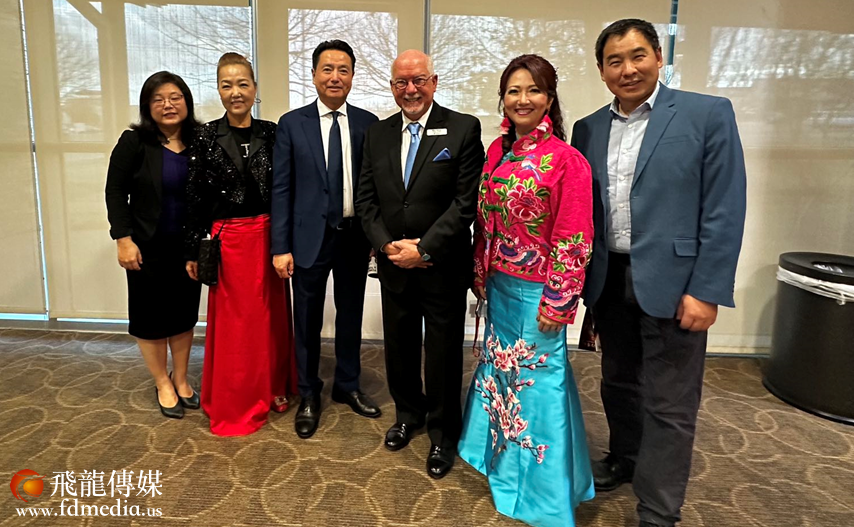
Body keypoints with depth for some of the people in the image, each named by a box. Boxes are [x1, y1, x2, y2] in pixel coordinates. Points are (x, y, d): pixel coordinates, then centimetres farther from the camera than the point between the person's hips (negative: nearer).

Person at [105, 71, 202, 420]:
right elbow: (116, 194, -6)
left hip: (188, 246, 2)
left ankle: (181, 379, 30)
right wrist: (124, 239, -12)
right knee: (151, 315, 8)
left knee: (184, 313, 12)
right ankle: (162, 384, 26)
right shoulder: (134, 142, -7)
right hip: (148, 247, -2)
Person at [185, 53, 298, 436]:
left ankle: (271, 389, 32)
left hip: (269, 236, 2)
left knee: (271, 316, 12)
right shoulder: (208, 136, -3)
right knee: (234, 322, 7)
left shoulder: (271, 133, 2)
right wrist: (194, 251, -1)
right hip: (229, 239, -2)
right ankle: (235, 402, 24)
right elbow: (198, 197, -2)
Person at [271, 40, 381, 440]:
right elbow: (281, 189, -3)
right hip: (310, 237, -1)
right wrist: (281, 247, -7)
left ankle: (347, 386, 35)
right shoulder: (292, 124, -2)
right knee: (308, 320, 10)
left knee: (351, 315, 15)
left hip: (355, 237, 2)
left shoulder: (367, 123, 2)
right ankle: (309, 395, 29)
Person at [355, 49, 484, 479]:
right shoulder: (377, 135, 7)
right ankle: (408, 414, 41)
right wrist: (387, 244, -9)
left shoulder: (463, 129, -7)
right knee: (400, 346, 17)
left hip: (443, 266, -4)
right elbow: (366, 200, 6)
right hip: (393, 265, 4)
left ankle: (442, 435, 28)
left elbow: (466, 201, -13)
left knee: (443, 353, 8)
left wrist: (423, 249, -16)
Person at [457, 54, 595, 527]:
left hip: (537, 289, -6)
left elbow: (573, 239, -16)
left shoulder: (567, 160, -15)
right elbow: (484, 220, 9)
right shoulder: (498, 150, 4)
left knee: (538, 379, 7)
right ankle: (504, 459, 44)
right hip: (500, 283, 6)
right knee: (503, 370, 20)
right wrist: (481, 275, 8)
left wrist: (557, 302, -16)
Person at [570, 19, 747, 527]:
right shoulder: (588, 129, 8)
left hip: (671, 281, -4)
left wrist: (707, 290, -14)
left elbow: (725, 209, -9)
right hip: (609, 280, 5)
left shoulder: (708, 113, -5)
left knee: (669, 404, 5)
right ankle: (624, 461, 44)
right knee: (618, 383, 20)